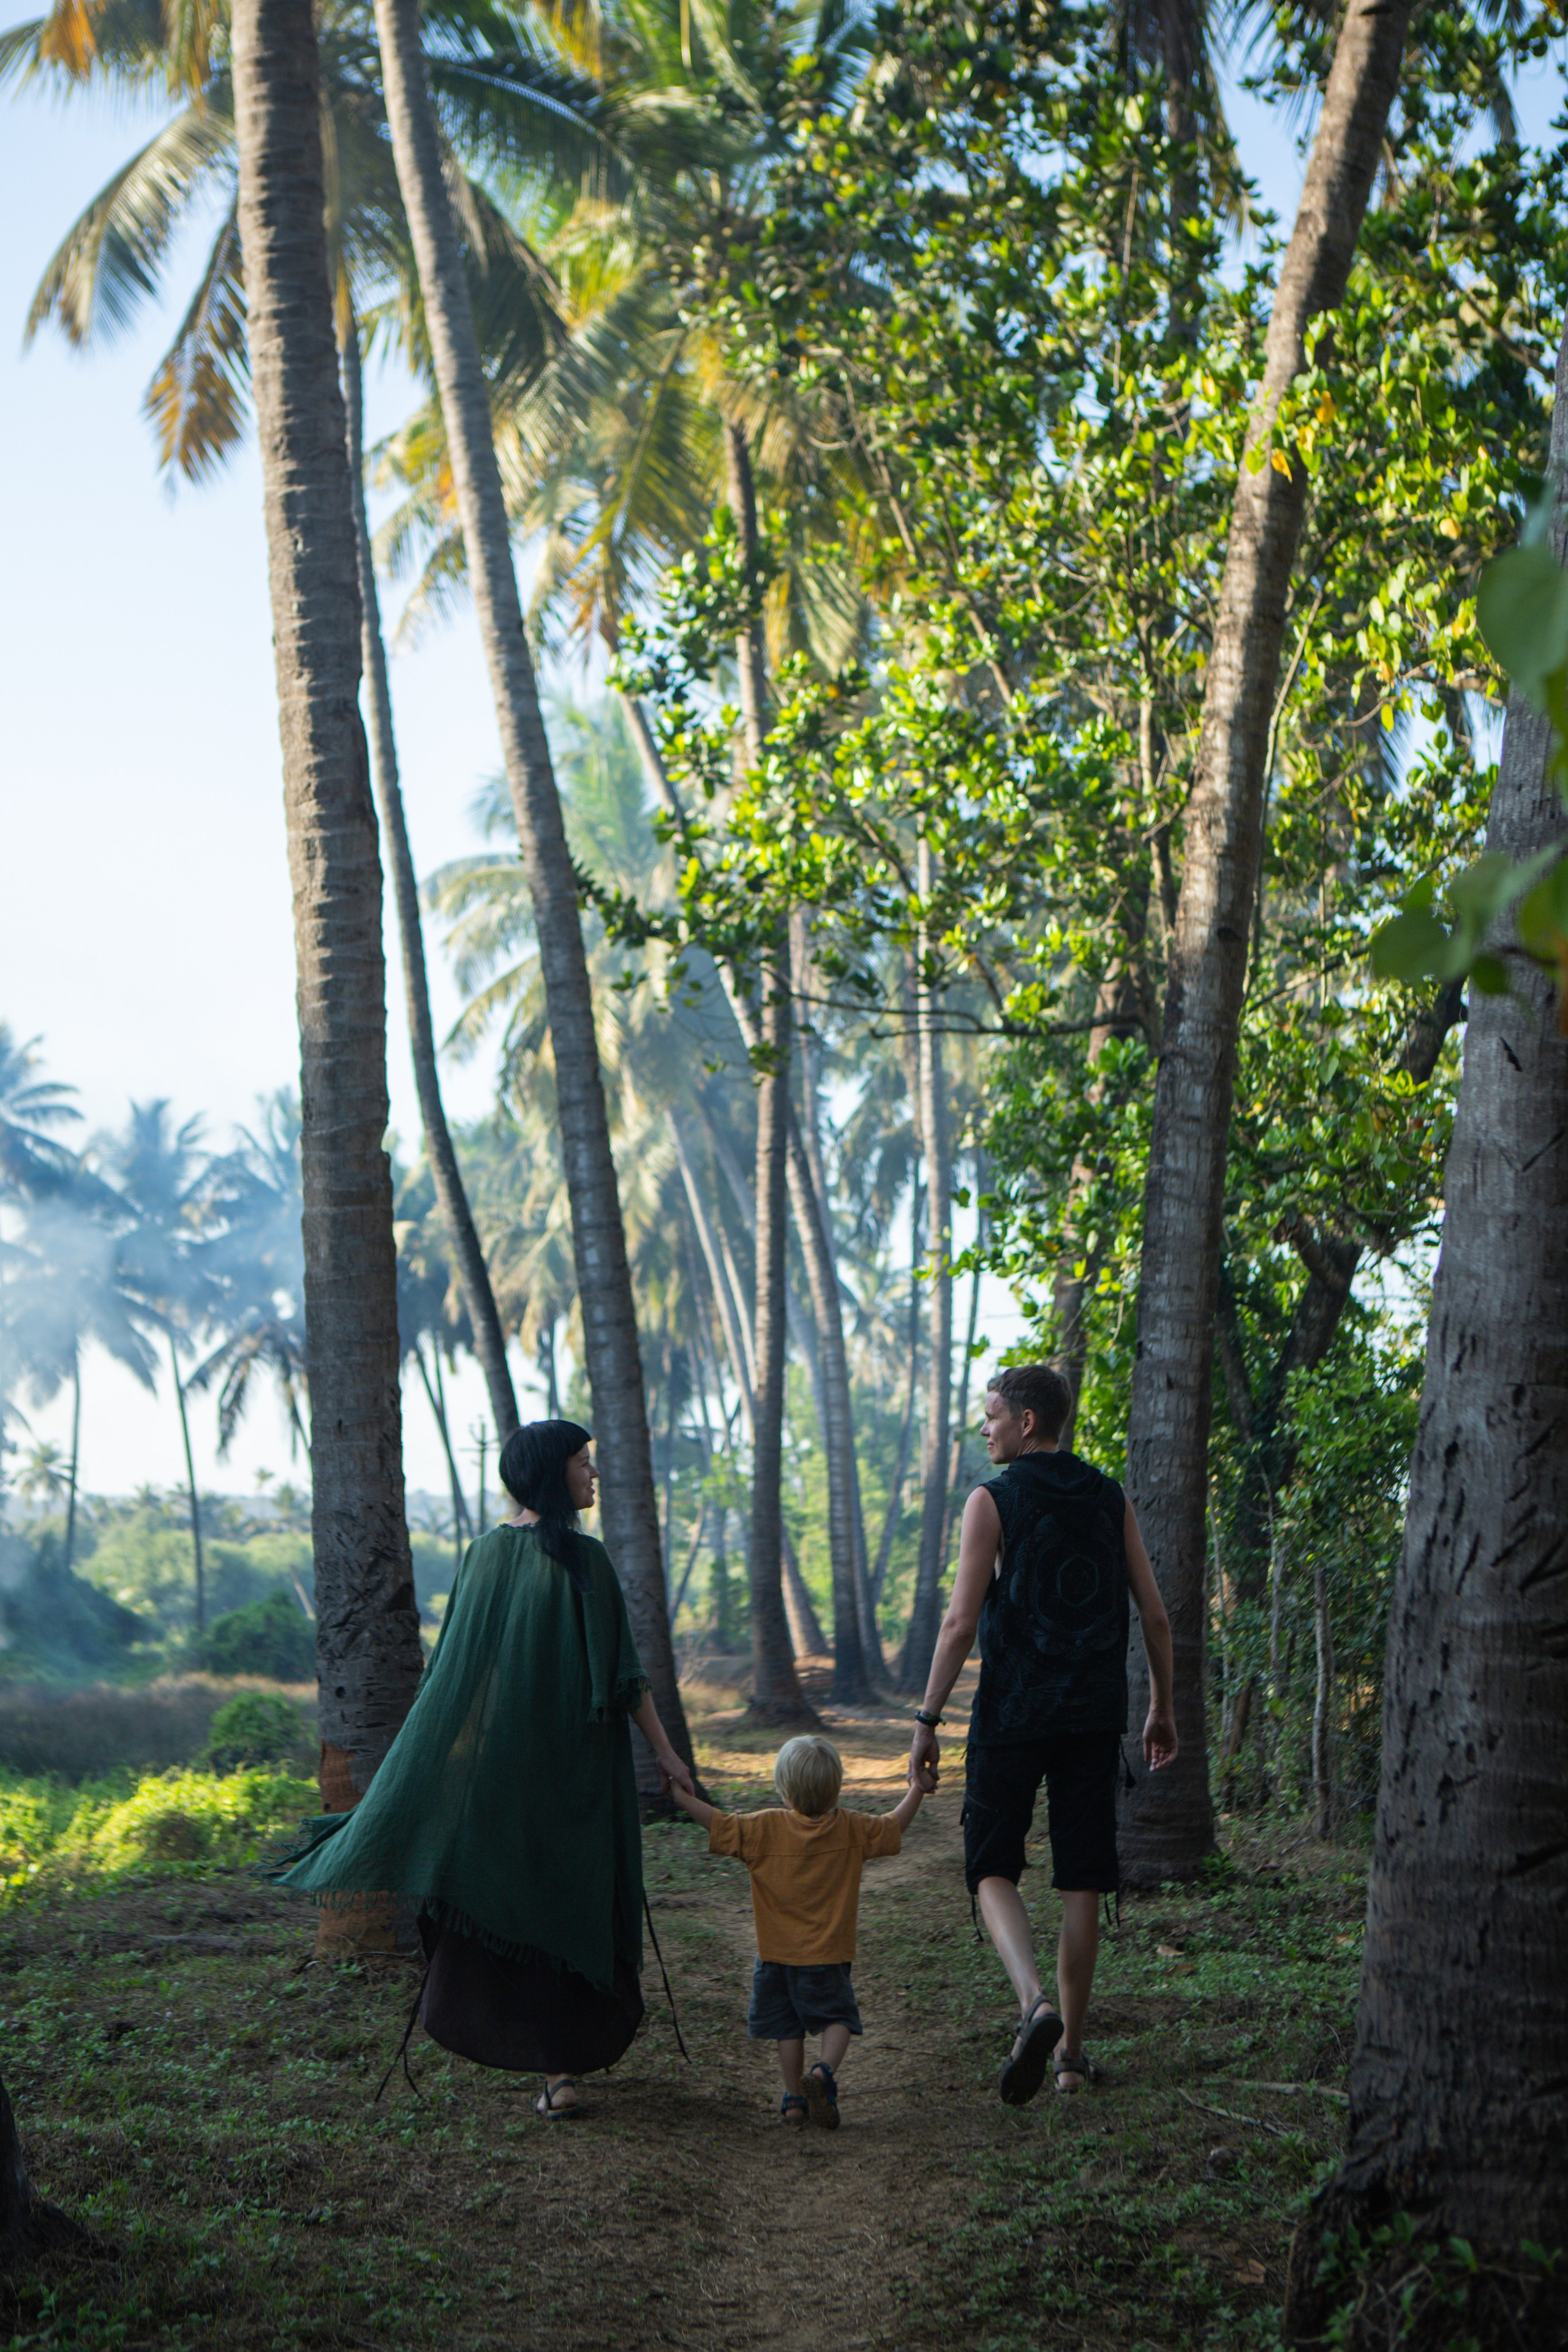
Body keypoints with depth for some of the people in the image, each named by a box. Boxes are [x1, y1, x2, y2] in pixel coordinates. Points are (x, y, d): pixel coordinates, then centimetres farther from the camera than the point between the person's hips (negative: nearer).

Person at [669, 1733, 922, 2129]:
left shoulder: (766, 1828, -11)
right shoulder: (851, 1829, -6)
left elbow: (720, 1825, -11)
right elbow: (895, 1825, 4)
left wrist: (682, 1797, 0)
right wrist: (917, 1788, 18)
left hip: (778, 1952, 1)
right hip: (829, 1955, -1)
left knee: (787, 2026, 12)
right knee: (837, 2019, 7)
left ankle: (794, 2098, 14)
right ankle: (823, 2070, -19)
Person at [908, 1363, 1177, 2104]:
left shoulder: (992, 1501, -6)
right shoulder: (1109, 1500, 8)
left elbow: (962, 1620, -12)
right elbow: (1155, 1615, 7)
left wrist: (927, 1721, -7)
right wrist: (1162, 1709, 17)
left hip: (1013, 1711, -4)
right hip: (1095, 1716, 4)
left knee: (992, 1867, 5)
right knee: (1082, 1881, 10)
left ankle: (1034, 2002, -20)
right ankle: (1071, 2050, 15)